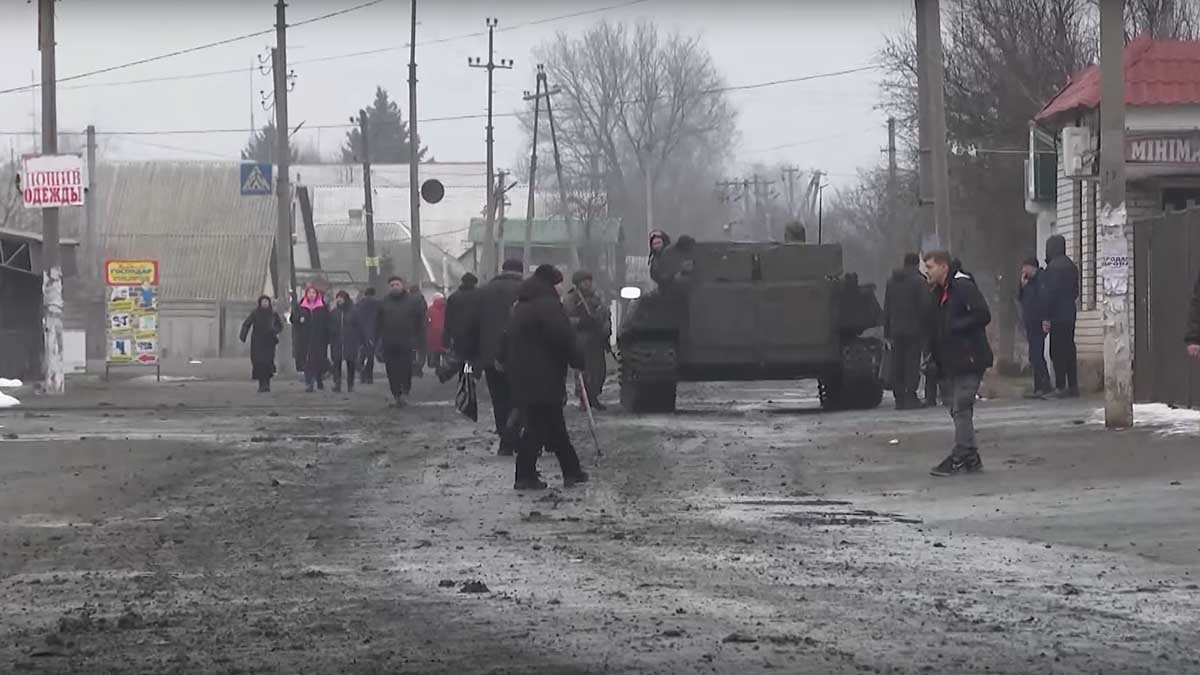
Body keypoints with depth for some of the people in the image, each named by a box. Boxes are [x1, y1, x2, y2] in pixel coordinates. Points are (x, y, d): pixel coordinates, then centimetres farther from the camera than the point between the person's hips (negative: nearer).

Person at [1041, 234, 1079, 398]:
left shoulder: (1053, 266, -14)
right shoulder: (1071, 265, 14)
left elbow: (1049, 293, -17)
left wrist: (1046, 318, -16)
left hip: (1057, 317, -9)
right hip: (1070, 315, 9)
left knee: (1057, 352, -7)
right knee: (1069, 349, 12)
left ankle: (1060, 387, -10)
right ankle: (1073, 386, 14)